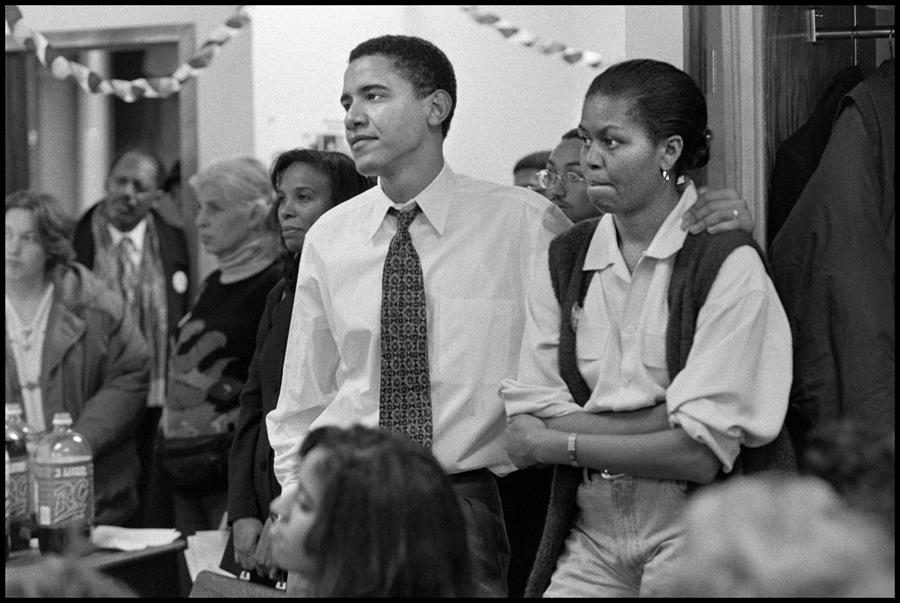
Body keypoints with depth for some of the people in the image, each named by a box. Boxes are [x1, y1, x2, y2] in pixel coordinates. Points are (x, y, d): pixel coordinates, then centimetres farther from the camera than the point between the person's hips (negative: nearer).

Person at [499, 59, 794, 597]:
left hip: (692, 533, -4)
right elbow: (528, 421, -3)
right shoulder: (563, 260, 6)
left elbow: (704, 453, -16)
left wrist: (558, 444, -8)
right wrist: (666, 419, -14)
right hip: (589, 536, 4)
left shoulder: (727, 263, -10)